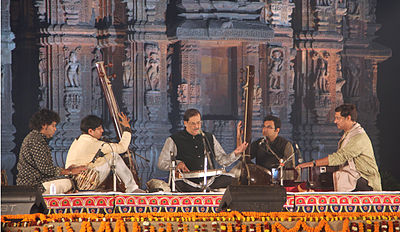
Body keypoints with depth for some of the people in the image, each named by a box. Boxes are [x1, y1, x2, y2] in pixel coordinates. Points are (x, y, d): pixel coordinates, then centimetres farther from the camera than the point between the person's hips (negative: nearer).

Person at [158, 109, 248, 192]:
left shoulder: (209, 138, 20)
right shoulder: (173, 140, 8)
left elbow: (223, 160, 20)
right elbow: (162, 163, 5)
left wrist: (235, 154, 0)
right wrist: (177, 164, -13)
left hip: (209, 180, 3)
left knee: (228, 178, -24)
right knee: (179, 184, -38)